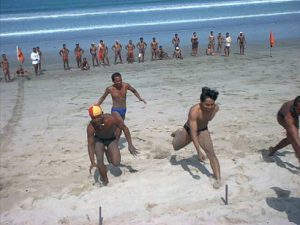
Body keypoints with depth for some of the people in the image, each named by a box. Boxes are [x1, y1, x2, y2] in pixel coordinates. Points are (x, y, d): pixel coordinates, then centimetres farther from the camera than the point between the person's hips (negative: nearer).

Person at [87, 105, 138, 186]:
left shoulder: (111, 119, -38)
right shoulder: (90, 127, -34)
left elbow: (125, 128, -21)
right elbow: (90, 145, -25)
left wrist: (130, 145, -22)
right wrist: (92, 162, -34)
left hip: (111, 139, 0)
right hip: (98, 139, 0)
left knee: (116, 163, -13)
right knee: (99, 160, -22)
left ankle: (107, 152, 22)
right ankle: (105, 181, 5)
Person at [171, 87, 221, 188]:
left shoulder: (215, 108, -23)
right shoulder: (194, 111, -40)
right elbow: (193, 133, -42)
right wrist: (198, 151, -47)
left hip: (203, 131, 2)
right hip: (189, 130, -2)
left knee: (211, 153, -18)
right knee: (176, 147, 22)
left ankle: (218, 179, -15)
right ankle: (178, 133, 55)